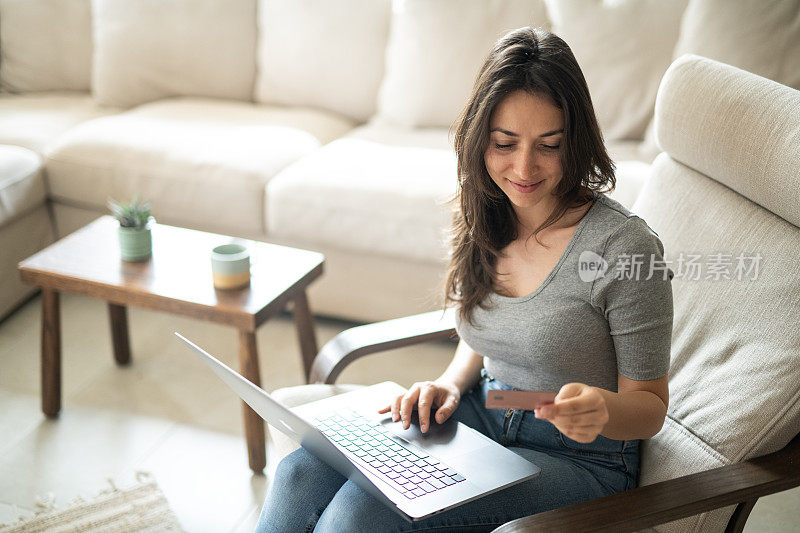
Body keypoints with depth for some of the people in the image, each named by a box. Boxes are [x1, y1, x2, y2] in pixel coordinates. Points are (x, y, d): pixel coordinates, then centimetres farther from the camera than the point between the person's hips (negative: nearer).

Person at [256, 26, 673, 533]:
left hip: (580, 458, -5)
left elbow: (650, 406, -10)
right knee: (304, 474, -16)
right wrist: (450, 384, -6)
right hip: (483, 416, 6)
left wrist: (603, 409, -33)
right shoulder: (484, 217, -1)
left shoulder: (625, 247, -20)